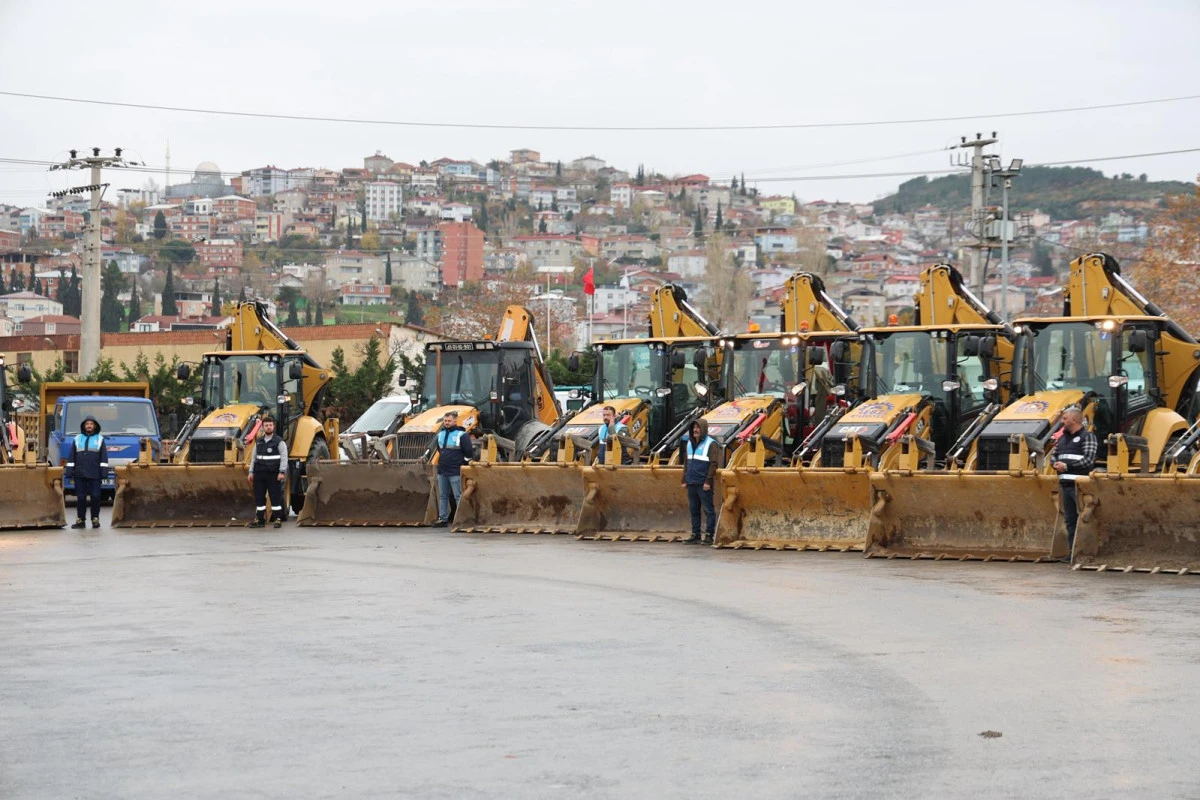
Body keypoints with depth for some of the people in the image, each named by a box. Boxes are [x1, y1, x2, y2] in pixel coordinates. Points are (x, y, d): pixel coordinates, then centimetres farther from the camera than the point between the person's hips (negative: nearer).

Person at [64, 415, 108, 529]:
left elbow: (104, 457, 4)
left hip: (94, 474, -2)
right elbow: (71, 457, 12)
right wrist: (68, 472, 4)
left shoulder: (100, 439, 9)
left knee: (95, 497, -3)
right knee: (80, 497, 2)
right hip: (79, 474, 2)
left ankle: (95, 519, 4)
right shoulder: (77, 439, 14)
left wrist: (104, 471, -5)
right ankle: (81, 519, 7)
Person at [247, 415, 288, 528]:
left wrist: (282, 472, -16)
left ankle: (277, 519, 3)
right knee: (259, 497, 5)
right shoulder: (259, 442, 13)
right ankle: (259, 520, 10)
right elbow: (254, 458, 17)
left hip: (273, 474, -5)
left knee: (275, 497, -3)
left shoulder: (279, 442, -2)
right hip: (260, 474, 5)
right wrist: (251, 472, 11)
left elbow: (284, 458, -7)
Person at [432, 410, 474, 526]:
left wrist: (462, 466, -6)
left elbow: (469, 452, -10)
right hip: (442, 472, 7)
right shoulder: (440, 434, 11)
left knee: (458, 496, -4)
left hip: (456, 473, -7)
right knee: (443, 496, 9)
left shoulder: (462, 435, -9)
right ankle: (443, 519, 14)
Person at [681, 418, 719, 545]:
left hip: (704, 484, -7)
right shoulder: (689, 443, 15)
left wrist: (708, 481, -17)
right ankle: (695, 535, 16)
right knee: (694, 510, 11)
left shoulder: (711, 444, -6)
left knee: (708, 510, -3)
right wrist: (685, 480, 14)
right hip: (692, 483, 7)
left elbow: (713, 464, -11)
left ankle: (709, 536, -1)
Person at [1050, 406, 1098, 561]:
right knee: (1070, 520, 9)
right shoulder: (1063, 438, 20)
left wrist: (1067, 466, -14)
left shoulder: (1087, 436, -5)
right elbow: (1053, 454, 24)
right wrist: (1056, 464, 1)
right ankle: (1072, 551, 14)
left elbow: (1088, 460, -14)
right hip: (1066, 484, 8)